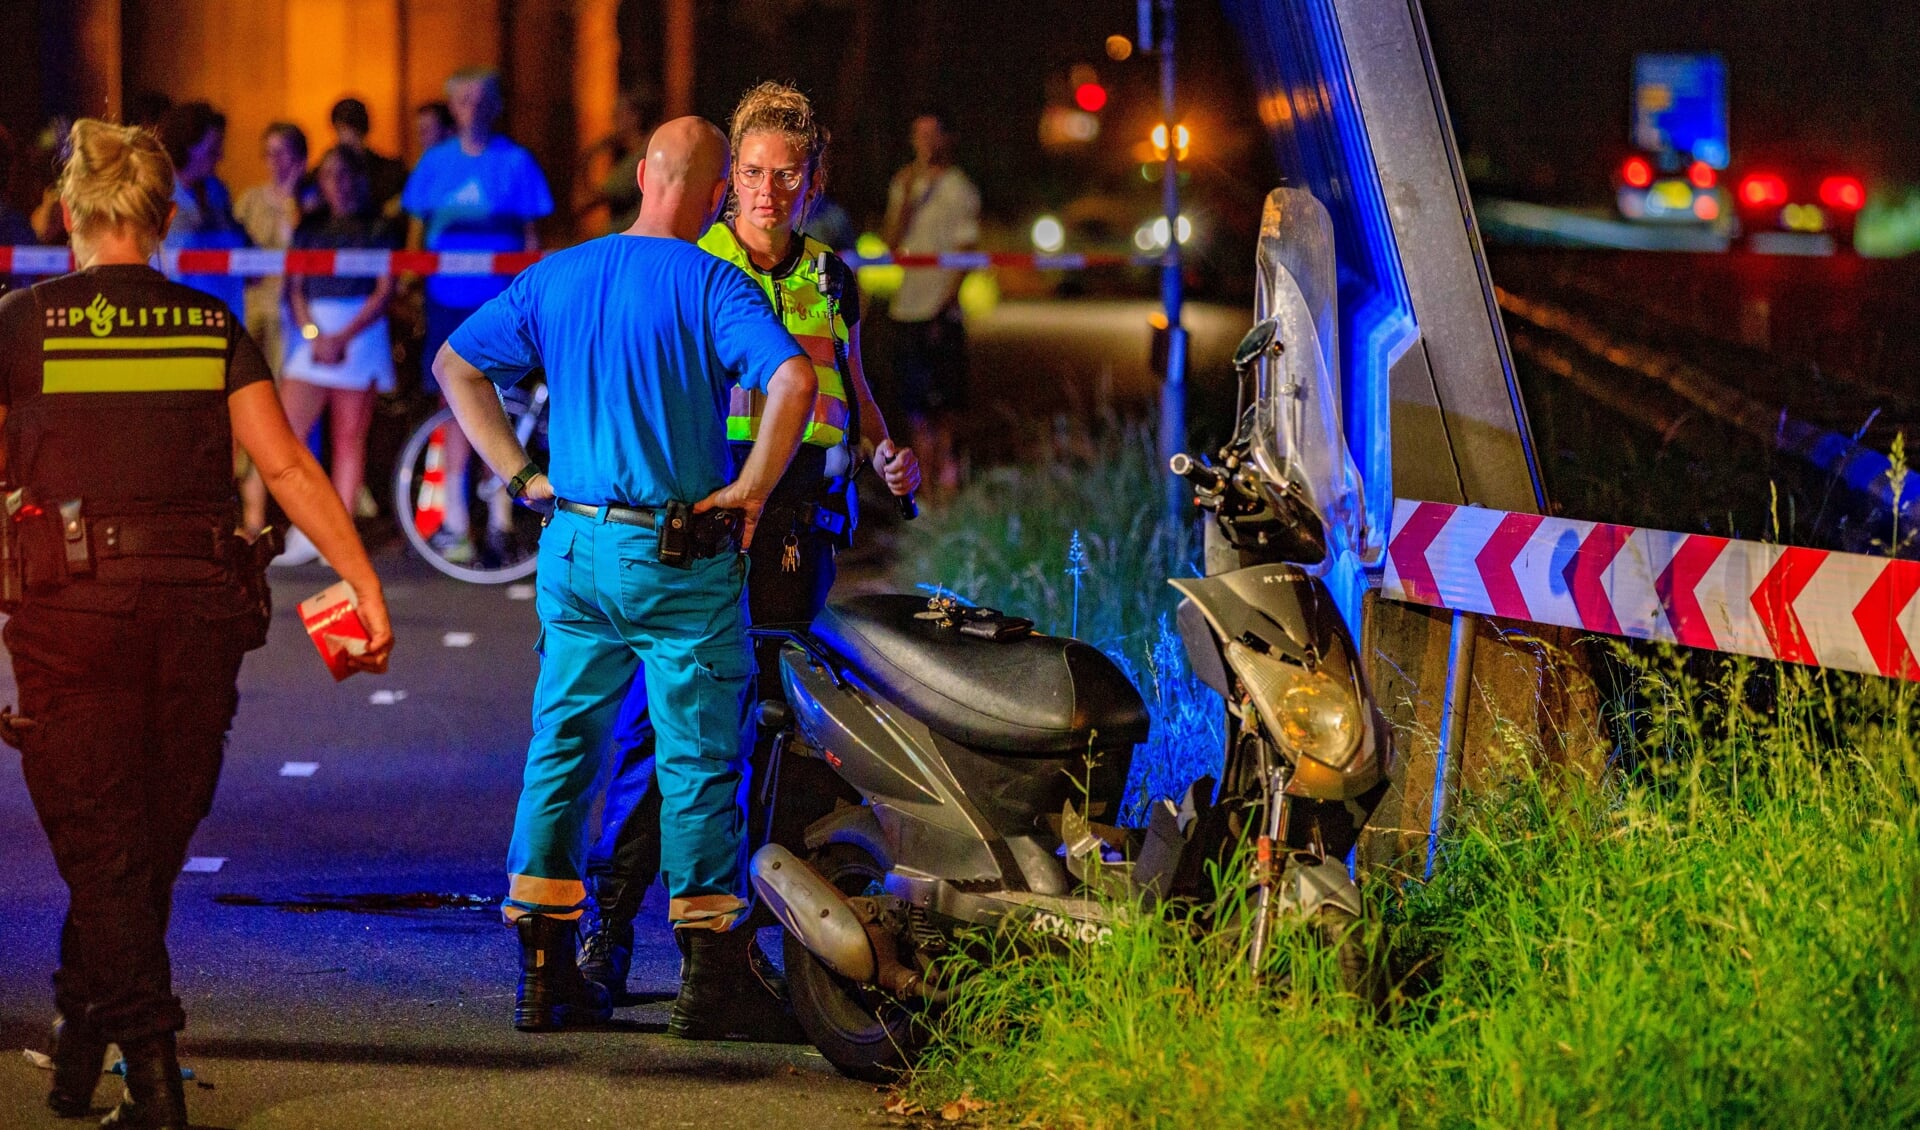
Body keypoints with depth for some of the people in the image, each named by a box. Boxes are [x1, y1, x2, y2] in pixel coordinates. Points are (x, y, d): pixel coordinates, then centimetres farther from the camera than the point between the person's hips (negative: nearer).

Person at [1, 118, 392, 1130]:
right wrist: (366, 585, -3)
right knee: (153, 842, 16)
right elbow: (287, 466, -2)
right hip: (200, 603, 3)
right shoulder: (213, 328, 5)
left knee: (100, 845, 2)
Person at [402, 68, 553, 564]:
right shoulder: (436, 162, 9)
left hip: (500, 300, -2)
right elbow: (416, 228, 13)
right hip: (448, 296, 2)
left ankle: (500, 516, 5)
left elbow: (531, 234, 5)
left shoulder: (515, 163, 3)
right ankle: (454, 519, 4)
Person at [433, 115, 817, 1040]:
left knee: (560, 746, 11)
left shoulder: (556, 277, 7)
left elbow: (455, 365, 14)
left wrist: (521, 474, 10)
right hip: (680, 555, -5)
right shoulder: (710, 286, -10)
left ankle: (544, 969, 12)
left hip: (573, 544, 5)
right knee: (698, 757, 2)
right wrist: (750, 488, -14)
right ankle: (710, 977, 5)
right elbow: (793, 379, -25)